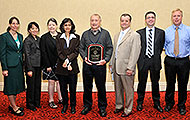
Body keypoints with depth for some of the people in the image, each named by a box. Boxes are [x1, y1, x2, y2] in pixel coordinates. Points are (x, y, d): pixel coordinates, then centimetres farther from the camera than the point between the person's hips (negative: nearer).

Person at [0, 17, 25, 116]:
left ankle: (12, 105, 27)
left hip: (19, 65, 7)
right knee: (11, 86, 1)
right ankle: (14, 108, 11)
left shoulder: (20, 36, 11)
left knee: (17, 85, 13)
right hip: (10, 65, -7)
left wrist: (22, 64, 13)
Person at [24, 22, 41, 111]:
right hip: (31, 65, -6)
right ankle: (30, 104, 17)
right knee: (31, 85, 3)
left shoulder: (39, 39, 11)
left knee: (38, 84, 13)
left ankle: (37, 102, 27)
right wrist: (29, 69, -15)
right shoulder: (27, 40, -9)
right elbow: (27, 55, -12)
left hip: (38, 65, 6)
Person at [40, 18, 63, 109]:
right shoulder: (44, 37, -1)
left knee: (58, 81, 7)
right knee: (51, 81, 3)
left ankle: (60, 99, 19)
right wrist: (48, 65, -9)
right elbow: (43, 53, -4)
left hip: (59, 63, 2)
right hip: (49, 63, -2)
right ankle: (51, 101, 14)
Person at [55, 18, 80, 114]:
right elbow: (59, 52, -2)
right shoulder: (59, 37, 6)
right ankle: (65, 105, 24)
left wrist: (68, 59, -17)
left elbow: (76, 52, -2)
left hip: (73, 67, 0)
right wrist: (66, 63, -13)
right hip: (61, 67, 1)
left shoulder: (76, 37, 6)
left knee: (72, 88, 3)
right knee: (63, 87, 7)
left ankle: (73, 106, 20)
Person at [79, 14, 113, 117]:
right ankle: (87, 105, 25)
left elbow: (110, 48, 4)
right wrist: (84, 57, -4)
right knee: (87, 86, 8)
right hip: (87, 64, 2)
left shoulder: (105, 33, 6)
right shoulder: (85, 34, 11)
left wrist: (106, 59, -8)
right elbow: (81, 48, 12)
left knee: (101, 87, 5)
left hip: (100, 64, -2)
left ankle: (102, 107, 19)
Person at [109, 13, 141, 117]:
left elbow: (135, 53, -13)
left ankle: (128, 109, 17)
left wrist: (130, 68, -17)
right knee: (118, 88, 16)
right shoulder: (116, 36, 16)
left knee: (128, 90, 3)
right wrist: (111, 63, 14)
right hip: (116, 67, 7)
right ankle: (119, 106, 32)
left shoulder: (135, 35, -7)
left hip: (126, 68, -6)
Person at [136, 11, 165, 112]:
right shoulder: (139, 32, 2)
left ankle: (156, 103, 25)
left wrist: (156, 56, 5)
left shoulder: (161, 32, 4)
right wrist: (140, 58, 2)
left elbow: (161, 47, 9)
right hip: (143, 61, 0)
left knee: (155, 83, 11)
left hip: (155, 61, 1)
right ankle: (140, 103, 23)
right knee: (142, 83, 9)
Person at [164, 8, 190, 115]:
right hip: (170, 61, 1)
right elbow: (164, 45, 13)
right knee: (170, 83, 10)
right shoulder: (167, 31, 5)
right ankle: (169, 103, 30)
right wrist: (168, 53, 2)